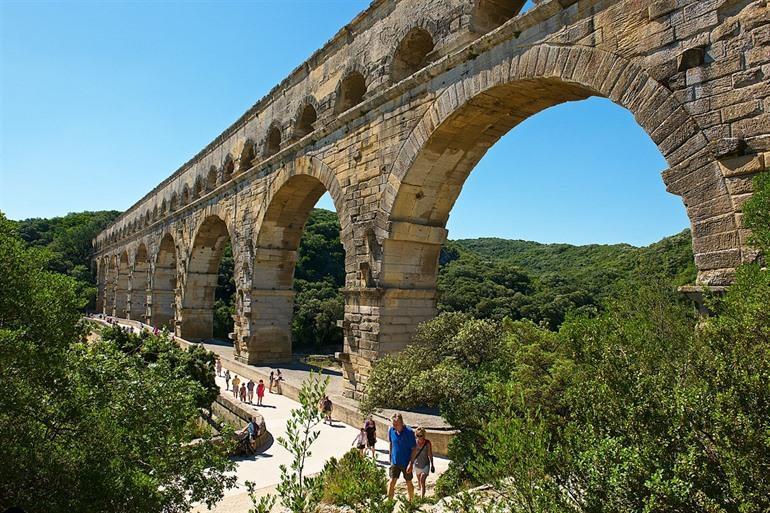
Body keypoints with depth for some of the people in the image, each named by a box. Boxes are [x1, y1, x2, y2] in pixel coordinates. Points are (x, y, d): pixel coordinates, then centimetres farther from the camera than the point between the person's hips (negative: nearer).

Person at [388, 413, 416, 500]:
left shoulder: (409, 432, -21)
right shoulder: (391, 430, -8)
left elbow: (413, 449, -15)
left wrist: (411, 463, -18)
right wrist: (390, 458, 12)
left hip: (406, 463, -3)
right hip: (395, 462, 3)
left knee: (409, 483, 13)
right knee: (392, 482, -4)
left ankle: (411, 501, 33)